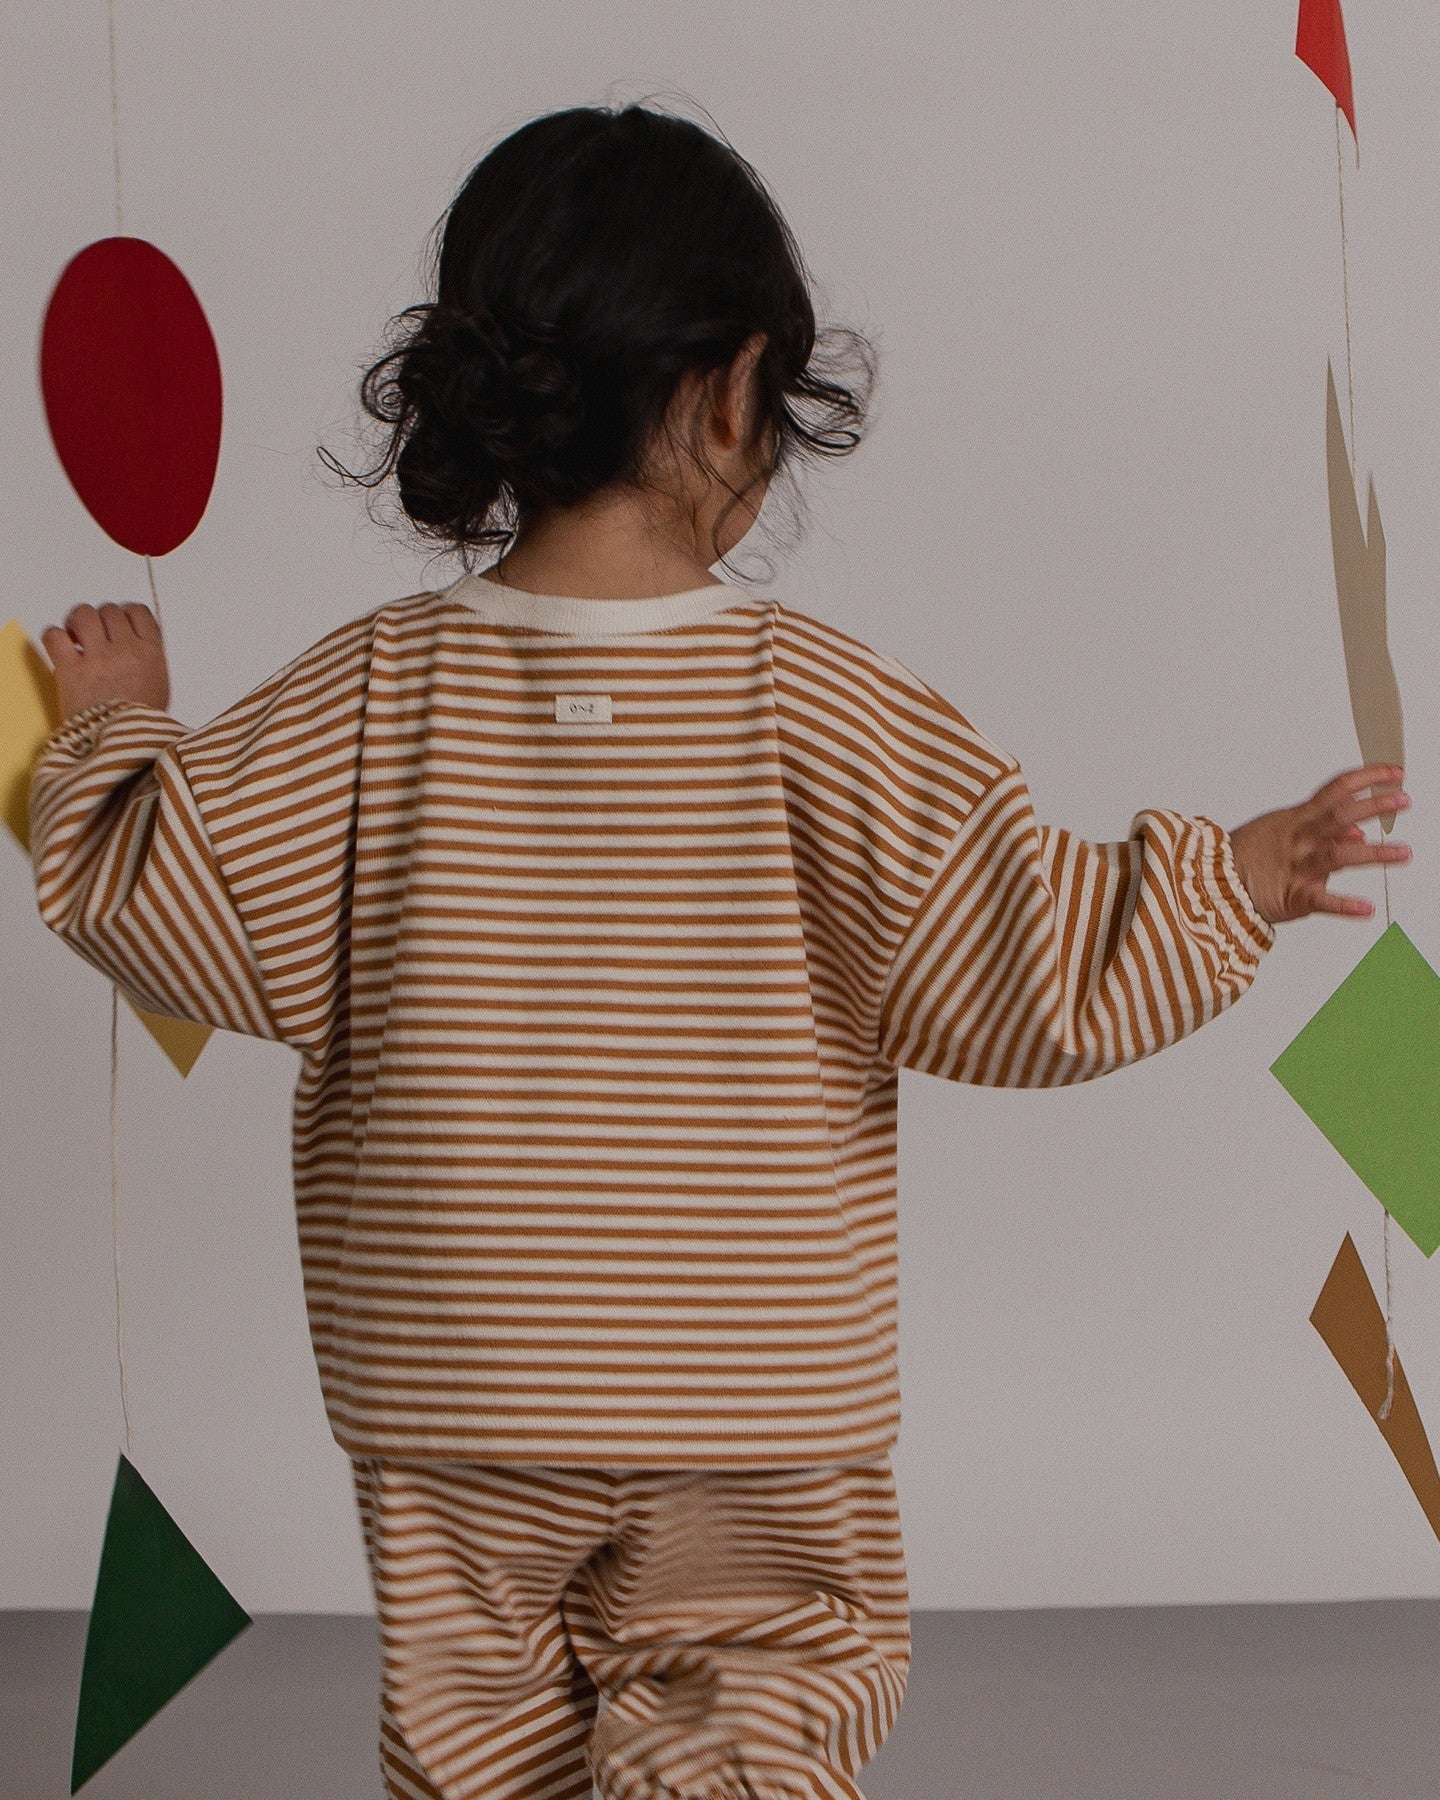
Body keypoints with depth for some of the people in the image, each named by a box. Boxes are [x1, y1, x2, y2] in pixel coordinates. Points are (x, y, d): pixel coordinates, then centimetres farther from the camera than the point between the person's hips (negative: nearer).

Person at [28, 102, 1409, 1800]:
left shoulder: (374, 690, -9)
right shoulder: (806, 704, -14)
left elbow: (181, 909, -6)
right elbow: (1029, 968, -15)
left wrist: (116, 737, 12)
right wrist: (1227, 882, -1)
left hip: (449, 1402, 2)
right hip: (748, 1405, -2)